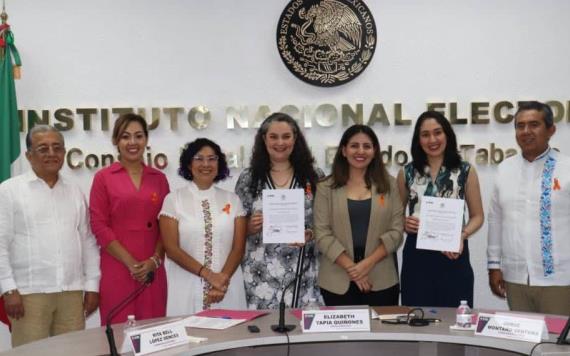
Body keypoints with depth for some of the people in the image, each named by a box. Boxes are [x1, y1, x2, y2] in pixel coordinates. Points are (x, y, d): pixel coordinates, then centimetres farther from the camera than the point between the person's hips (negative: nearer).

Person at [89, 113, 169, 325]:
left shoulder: (159, 178, 11)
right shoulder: (104, 178, 2)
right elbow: (99, 226, -4)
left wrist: (154, 260, -6)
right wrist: (131, 263, -10)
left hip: (152, 270, 3)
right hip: (116, 269, -3)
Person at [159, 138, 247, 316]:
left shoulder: (232, 200, 7)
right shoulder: (173, 200, 1)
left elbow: (239, 247, 3)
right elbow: (171, 248, -6)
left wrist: (223, 278, -13)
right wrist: (209, 275, -13)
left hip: (227, 287, 2)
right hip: (187, 287, -2)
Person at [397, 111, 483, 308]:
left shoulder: (465, 171, 3)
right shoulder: (407, 173, 5)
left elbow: (477, 216, 6)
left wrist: (462, 235, -12)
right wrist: (404, 224, -9)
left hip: (453, 254, -1)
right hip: (417, 256, 1)